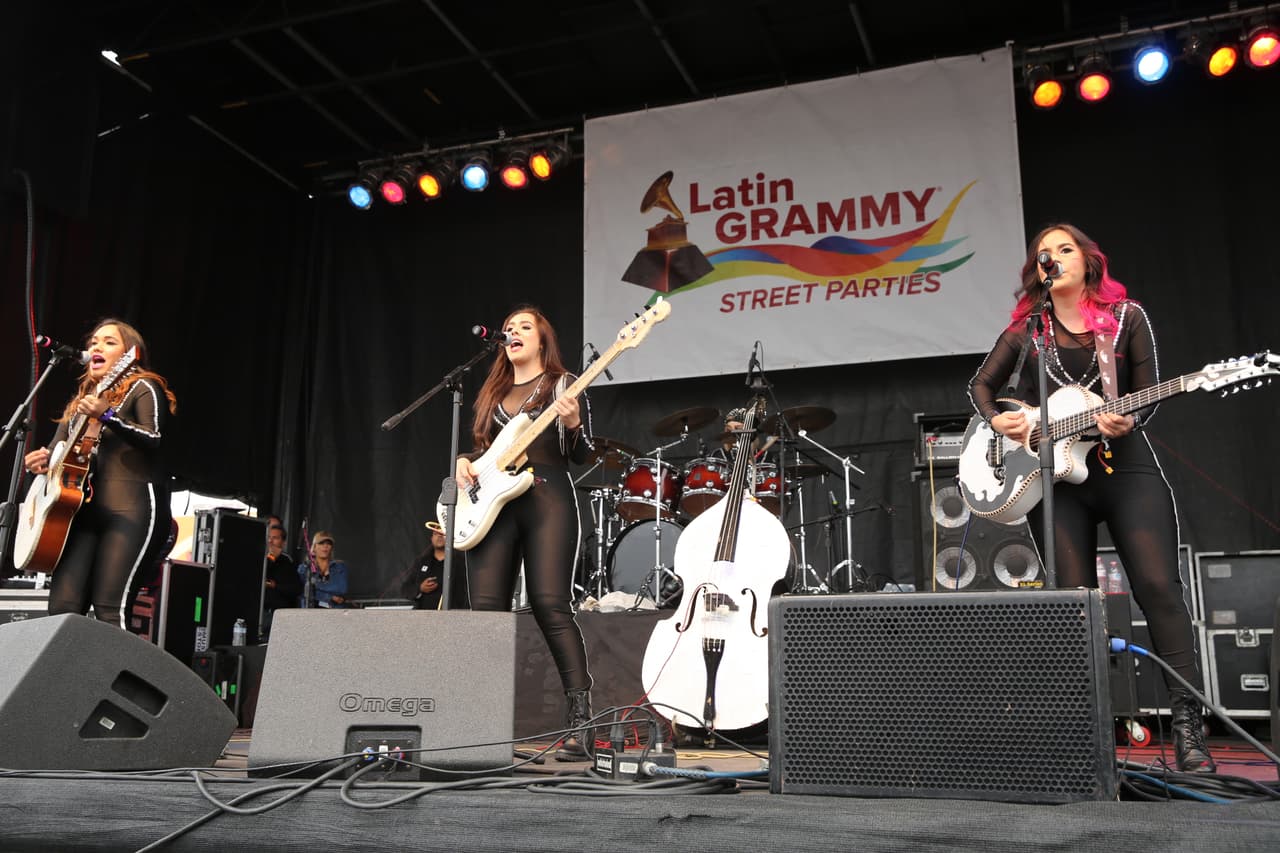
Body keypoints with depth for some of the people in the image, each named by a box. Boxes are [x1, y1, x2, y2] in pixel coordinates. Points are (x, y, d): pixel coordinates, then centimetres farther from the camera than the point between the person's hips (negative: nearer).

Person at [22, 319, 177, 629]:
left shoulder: (143, 388, 4)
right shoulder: (80, 400, 25)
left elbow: (154, 439, -14)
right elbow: (56, 452, 27)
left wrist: (107, 415, -27)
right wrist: (40, 460, 4)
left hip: (131, 508, -7)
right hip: (84, 508, 7)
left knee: (109, 610, -18)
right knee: (61, 608, -6)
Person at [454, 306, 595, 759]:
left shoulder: (563, 384, 8)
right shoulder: (492, 393, 23)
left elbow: (580, 456, 1)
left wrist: (571, 424, -19)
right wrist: (464, 462, 3)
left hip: (547, 500, -5)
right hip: (493, 503, 5)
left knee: (550, 606, -15)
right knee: (486, 610, -3)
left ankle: (580, 723, -11)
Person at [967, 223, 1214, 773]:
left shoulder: (1127, 317, 7)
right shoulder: (1026, 329, 11)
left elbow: (1148, 394, 4)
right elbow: (980, 385, 17)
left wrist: (1127, 421, -17)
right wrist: (997, 420, -3)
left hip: (1125, 468, -1)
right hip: (1055, 476, 1)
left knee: (1159, 589, -12)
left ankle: (1189, 731, -9)